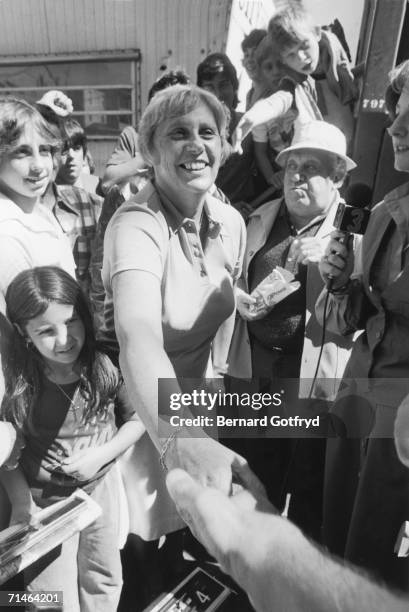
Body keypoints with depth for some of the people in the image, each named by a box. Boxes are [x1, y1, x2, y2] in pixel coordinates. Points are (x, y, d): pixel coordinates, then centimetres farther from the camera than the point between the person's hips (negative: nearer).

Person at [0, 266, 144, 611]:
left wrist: (101, 454, -16)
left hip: (100, 487, 1)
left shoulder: (107, 366, -18)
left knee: (103, 581, 23)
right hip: (43, 499, -1)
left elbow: (137, 418, -6)